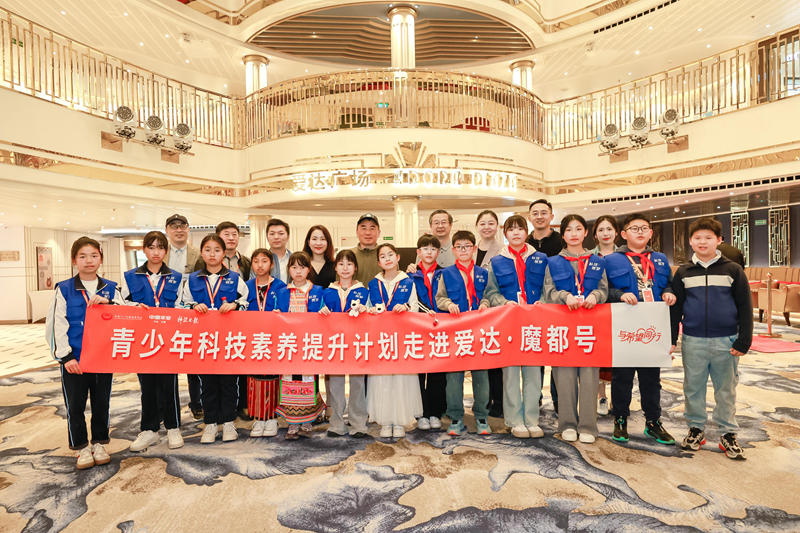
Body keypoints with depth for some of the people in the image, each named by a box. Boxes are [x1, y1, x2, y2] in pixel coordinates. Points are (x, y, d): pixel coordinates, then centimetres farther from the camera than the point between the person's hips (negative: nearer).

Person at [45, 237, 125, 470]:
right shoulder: (64, 290, 0)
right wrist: (65, 356, -10)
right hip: (74, 359, -1)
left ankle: (99, 443, 28)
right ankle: (82, 447, 24)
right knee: (75, 405, 7)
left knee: (101, 403, 11)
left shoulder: (111, 289, 4)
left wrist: (109, 303, -19)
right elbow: (56, 325, -3)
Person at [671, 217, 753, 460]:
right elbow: (675, 307, 7)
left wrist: (743, 341, -4)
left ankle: (728, 433, 24)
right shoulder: (683, 272, 5)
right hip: (693, 341, 1)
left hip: (726, 341, -1)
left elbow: (745, 307, 2)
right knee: (693, 387, 9)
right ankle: (696, 428, 23)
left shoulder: (733, 270, 2)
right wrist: (671, 339, 3)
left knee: (726, 389, 10)